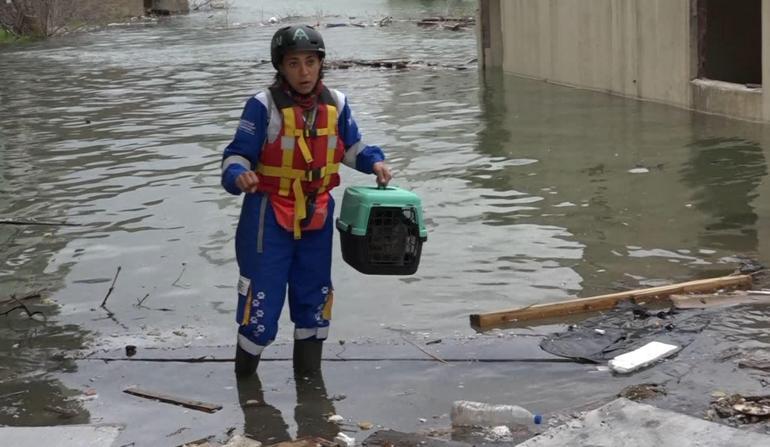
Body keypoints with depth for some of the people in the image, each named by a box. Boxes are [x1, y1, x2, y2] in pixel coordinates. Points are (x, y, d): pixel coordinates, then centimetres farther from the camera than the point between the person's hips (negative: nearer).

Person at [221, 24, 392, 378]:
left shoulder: (335, 104, 0)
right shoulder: (264, 106, -15)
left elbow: (351, 147, 15)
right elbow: (237, 155, -14)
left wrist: (373, 161, -3)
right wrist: (238, 175, -35)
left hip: (316, 214, 5)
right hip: (269, 215, -5)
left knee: (314, 290, 15)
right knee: (263, 294, -5)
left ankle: (308, 370, 32)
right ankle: (244, 373, 14)